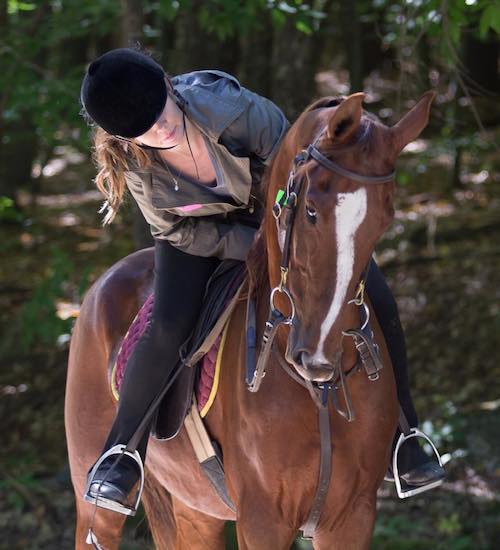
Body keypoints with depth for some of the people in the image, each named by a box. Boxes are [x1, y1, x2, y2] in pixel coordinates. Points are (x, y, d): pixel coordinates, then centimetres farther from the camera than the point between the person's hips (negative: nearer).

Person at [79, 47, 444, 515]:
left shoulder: (230, 108, -37)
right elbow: (180, 231, -16)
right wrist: (261, 251, -28)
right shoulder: (134, 162, -28)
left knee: (375, 299, -11)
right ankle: (119, 461, -8)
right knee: (168, 326, -25)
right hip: (199, 232, 0)